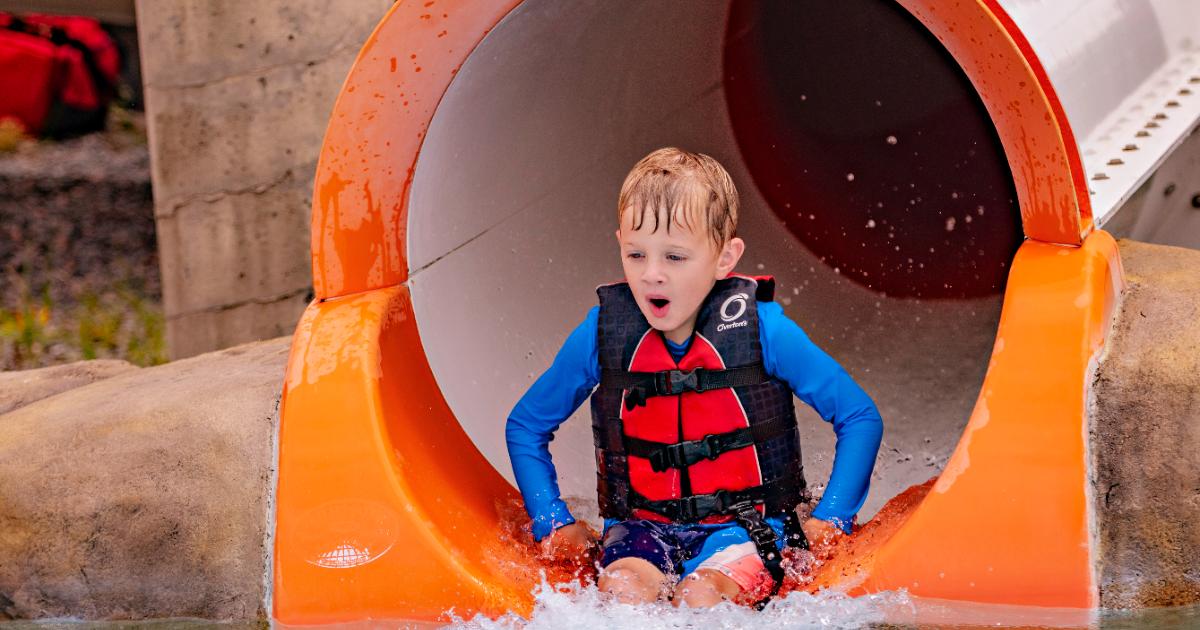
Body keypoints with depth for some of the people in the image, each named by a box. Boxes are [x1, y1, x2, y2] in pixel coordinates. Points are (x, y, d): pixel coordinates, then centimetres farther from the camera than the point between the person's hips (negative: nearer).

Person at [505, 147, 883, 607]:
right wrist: (553, 521, 5)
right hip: (640, 526, 1)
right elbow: (525, 425, 13)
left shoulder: (762, 329, -8)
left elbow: (860, 417, 1)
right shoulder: (602, 332, -3)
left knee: (700, 596, -31)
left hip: (744, 525, -1)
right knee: (623, 587, -31)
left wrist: (830, 519, -4)